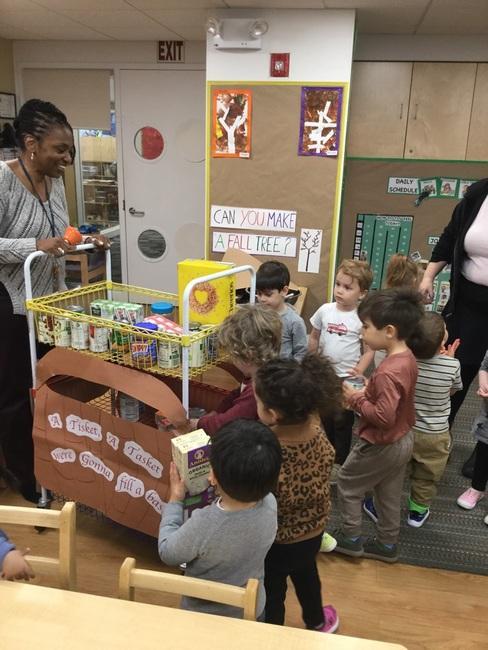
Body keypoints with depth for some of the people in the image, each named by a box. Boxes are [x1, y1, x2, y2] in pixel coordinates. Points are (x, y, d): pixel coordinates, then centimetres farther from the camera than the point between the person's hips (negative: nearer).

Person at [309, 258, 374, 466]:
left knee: (342, 420, 8)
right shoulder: (325, 310, -5)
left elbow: (369, 349, -8)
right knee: (326, 416, 19)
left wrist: (359, 370, -21)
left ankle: (341, 460, 27)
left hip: (347, 377, -4)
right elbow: (314, 337, 7)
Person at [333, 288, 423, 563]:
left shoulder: (388, 372, -33)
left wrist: (356, 399, -22)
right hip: (403, 440, 9)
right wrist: (368, 392, -2)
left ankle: (351, 538, 29)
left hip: (382, 446, -9)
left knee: (347, 483, 14)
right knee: (389, 495, 24)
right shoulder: (407, 357, -4)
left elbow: (384, 417, -35)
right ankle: (387, 544, 40)